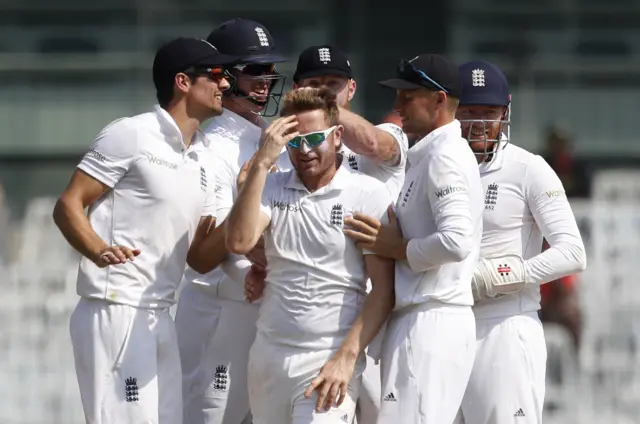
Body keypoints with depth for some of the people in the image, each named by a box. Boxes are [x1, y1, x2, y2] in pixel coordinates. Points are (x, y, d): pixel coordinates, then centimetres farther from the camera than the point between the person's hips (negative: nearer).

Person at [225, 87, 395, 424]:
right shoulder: (273, 188, 8)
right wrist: (262, 162, -12)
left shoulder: (369, 194, -4)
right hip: (268, 355, 5)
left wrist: (346, 358, -15)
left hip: (329, 361, -5)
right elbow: (239, 242, -9)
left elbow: (384, 288, -7)